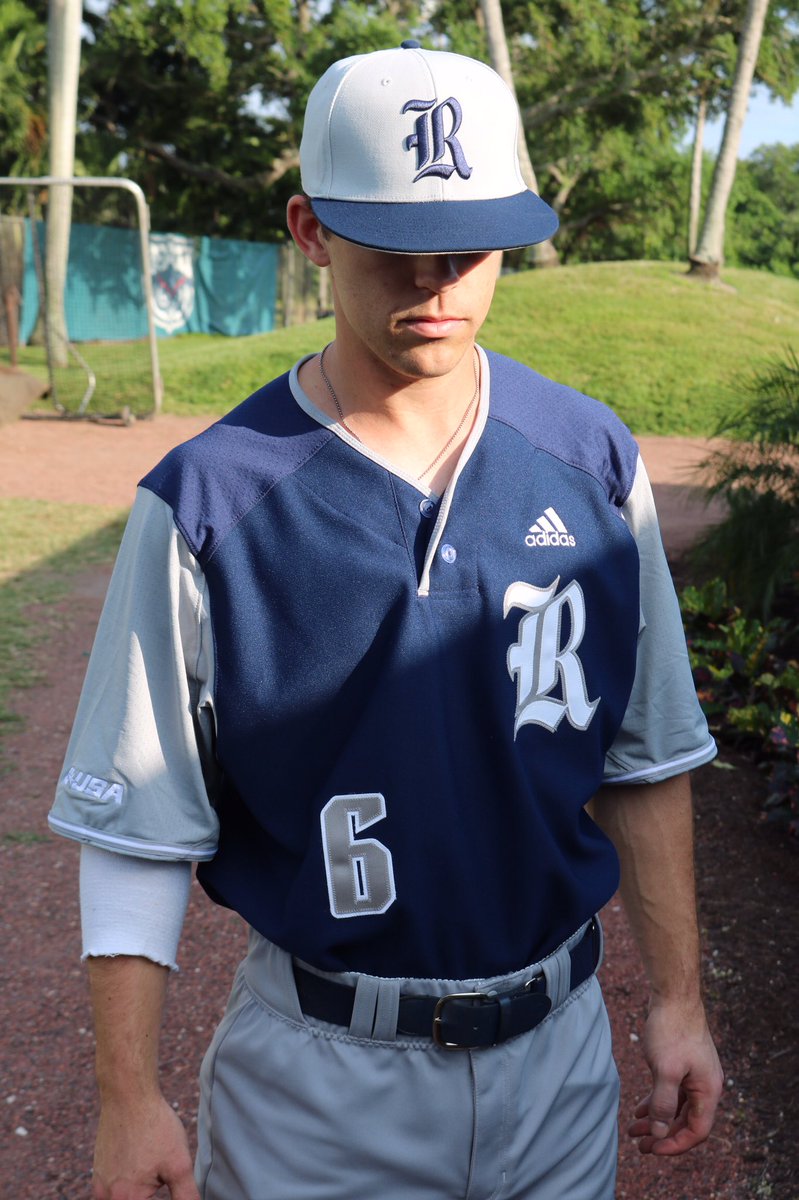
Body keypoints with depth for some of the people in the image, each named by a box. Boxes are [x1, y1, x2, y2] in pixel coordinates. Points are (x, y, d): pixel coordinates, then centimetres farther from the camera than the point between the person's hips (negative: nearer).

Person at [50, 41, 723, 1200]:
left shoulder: (594, 462, -4)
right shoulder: (206, 503, -14)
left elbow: (645, 759, 4)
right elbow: (136, 829, -8)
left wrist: (676, 999, 6)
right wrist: (129, 1097, -8)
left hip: (559, 1051, 3)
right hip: (322, 1071, -3)